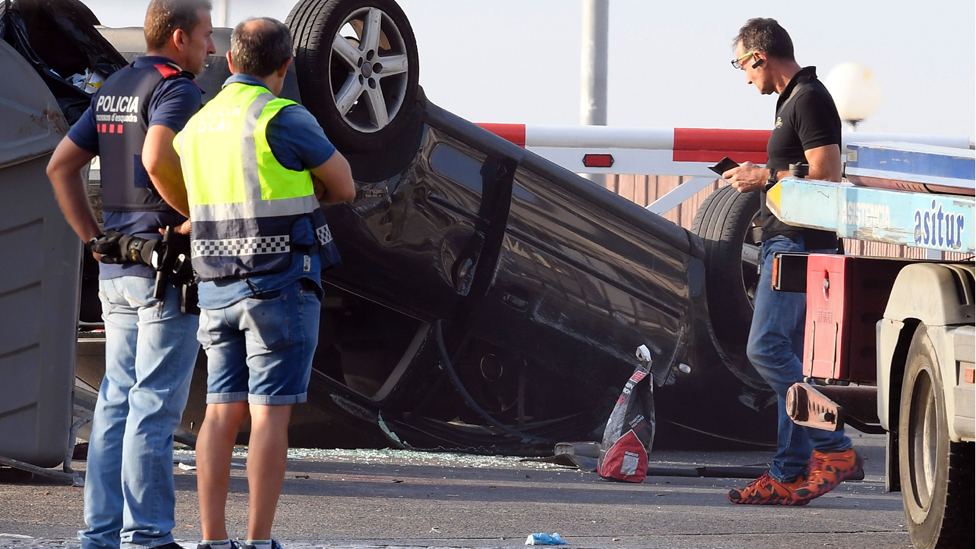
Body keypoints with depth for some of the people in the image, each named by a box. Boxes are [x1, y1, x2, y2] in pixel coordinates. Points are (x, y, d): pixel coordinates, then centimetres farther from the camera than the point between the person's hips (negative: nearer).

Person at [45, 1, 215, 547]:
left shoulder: (114, 89, 15)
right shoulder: (176, 89, -12)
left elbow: (61, 166, 17)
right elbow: (158, 159, -31)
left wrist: (94, 238, 16)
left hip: (116, 269, 9)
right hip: (166, 267, -9)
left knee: (118, 400, 9)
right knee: (156, 403, -7)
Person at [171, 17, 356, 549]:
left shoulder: (197, 128, 12)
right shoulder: (283, 119, -11)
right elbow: (343, 185, 0)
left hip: (219, 286, 6)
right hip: (281, 283, -6)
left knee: (222, 413, 6)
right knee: (271, 414, -5)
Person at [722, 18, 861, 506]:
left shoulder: (809, 99, -12)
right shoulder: (794, 99, 20)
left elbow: (826, 173, -21)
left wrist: (765, 178, -12)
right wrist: (760, 176, 17)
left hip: (799, 245, -11)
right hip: (786, 242, 11)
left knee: (766, 348, -16)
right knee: (787, 357, 8)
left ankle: (833, 448, -15)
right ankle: (789, 475, 8)